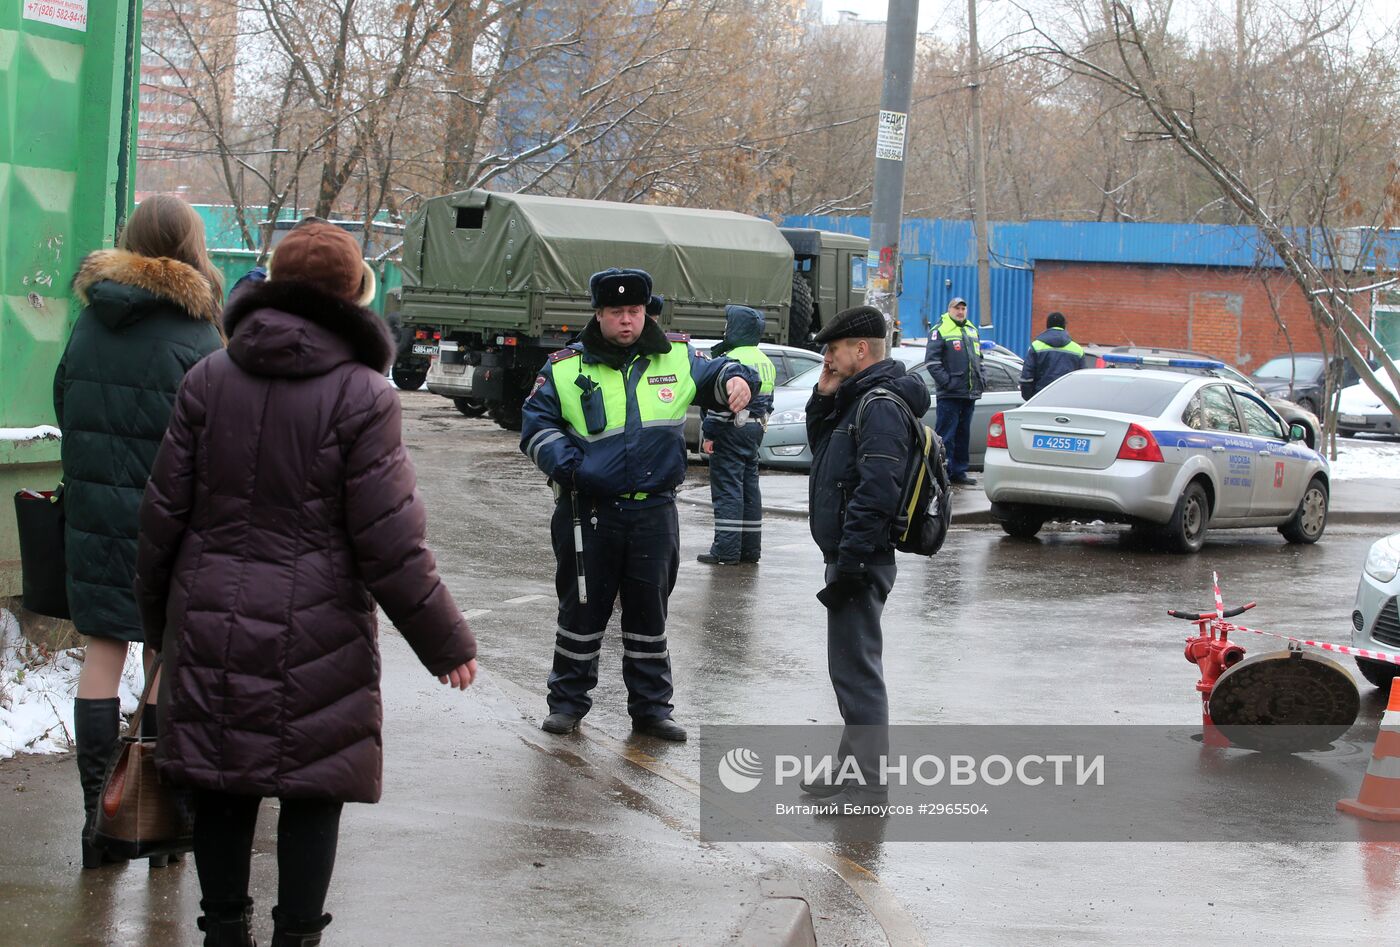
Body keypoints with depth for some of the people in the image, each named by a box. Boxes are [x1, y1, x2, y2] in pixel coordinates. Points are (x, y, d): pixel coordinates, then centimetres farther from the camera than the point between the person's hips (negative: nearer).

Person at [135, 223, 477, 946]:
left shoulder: (208, 379, 2)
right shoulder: (361, 393, -10)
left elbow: (164, 513, 5)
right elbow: (388, 542, -11)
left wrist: (157, 613, 19)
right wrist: (447, 643, -2)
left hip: (213, 623, 4)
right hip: (316, 633, -4)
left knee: (220, 783, 12)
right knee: (313, 789, 7)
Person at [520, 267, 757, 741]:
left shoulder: (676, 357, 5)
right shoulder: (566, 369, 0)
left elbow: (713, 375, 16)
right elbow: (537, 425, 5)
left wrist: (735, 379, -8)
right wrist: (565, 463, -12)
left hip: (654, 511, 2)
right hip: (588, 510, -1)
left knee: (649, 612, 9)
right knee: (582, 609, 7)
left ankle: (651, 706, 20)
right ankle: (567, 700, 21)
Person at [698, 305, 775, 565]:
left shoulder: (733, 359, -16)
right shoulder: (765, 361, 15)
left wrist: (709, 433, -17)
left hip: (732, 430, -9)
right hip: (755, 429, 9)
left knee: (727, 488, -7)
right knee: (749, 489, 13)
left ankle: (726, 550, -9)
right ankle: (750, 548, 16)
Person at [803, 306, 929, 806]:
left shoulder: (881, 405, -18)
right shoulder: (859, 398, 15)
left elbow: (875, 492, -25)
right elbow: (822, 447, 27)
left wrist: (849, 564, -26)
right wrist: (825, 396, 10)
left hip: (860, 559, -11)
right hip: (849, 554, 11)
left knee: (855, 668, -7)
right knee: (850, 666, 18)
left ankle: (868, 784, -3)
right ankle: (854, 766, 28)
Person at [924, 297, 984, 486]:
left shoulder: (972, 330, 18)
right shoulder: (940, 330, -5)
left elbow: (978, 358, 26)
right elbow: (932, 361, -11)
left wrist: (981, 379, 12)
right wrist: (945, 381, -17)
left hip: (970, 393, 7)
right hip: (949, 394, -7)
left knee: (963, 434, 12)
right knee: (945, 434, -8)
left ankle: (959, 472, 18)